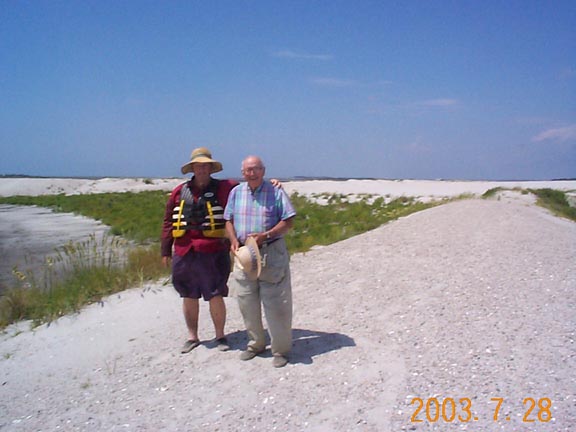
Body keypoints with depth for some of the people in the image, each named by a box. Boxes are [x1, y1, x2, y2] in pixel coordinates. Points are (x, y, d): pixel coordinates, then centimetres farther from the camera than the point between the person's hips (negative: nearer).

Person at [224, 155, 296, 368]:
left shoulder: (276, 192, -5)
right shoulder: (236, 192, 7)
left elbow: (288, 222, -7)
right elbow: (229, 220, 12)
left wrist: (266, 235, -19)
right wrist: (234, 240, -6)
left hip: (271, 253, -4)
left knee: (276, 303, 0)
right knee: (247, 302, 12)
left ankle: (280, 349, 13)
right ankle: (255, 343, 30)